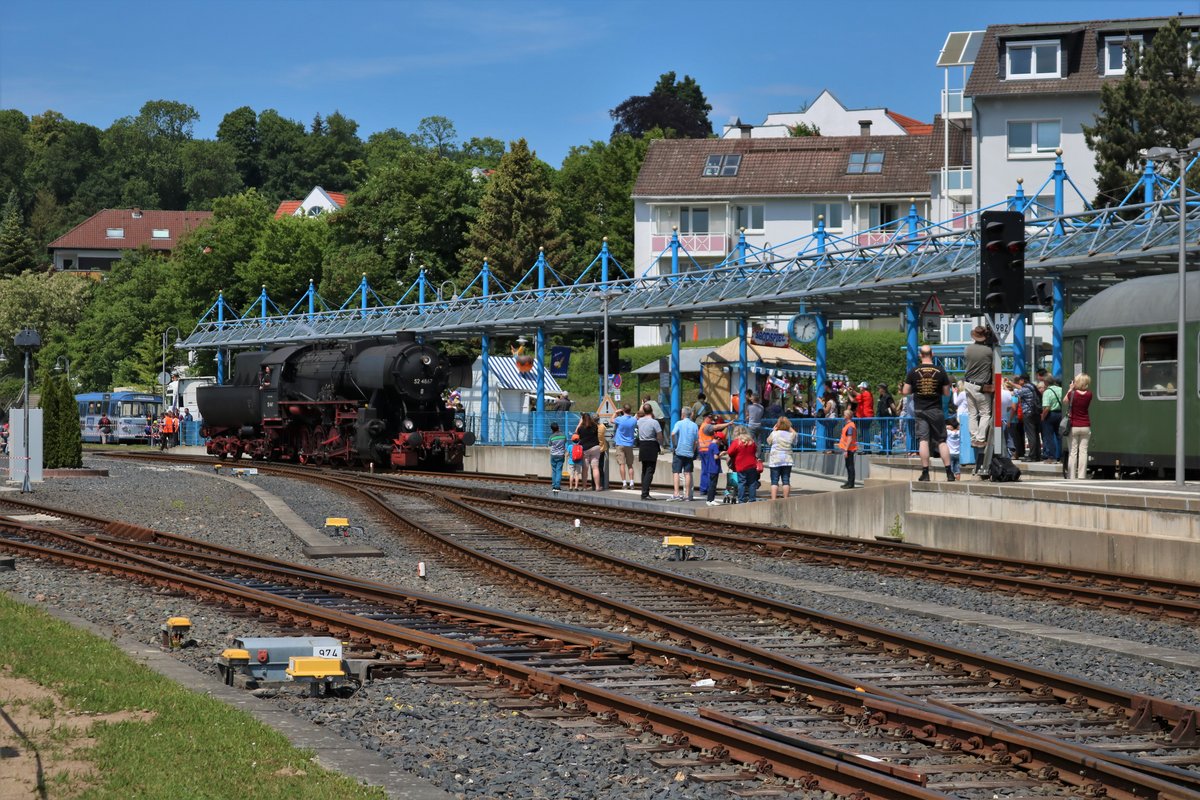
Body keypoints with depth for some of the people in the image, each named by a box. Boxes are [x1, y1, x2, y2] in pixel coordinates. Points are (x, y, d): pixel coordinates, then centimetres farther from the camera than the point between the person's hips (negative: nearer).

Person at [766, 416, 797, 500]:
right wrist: (791, 429, 16)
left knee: (774, 481, -1)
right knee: (786, 481, 5)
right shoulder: (791, 435, -2)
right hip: (787, 461, 1)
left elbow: (768, 441, 12)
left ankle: (773, 499, -10)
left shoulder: (774, 434, -5)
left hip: (775, 461, -1)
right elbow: (794, 443, 16)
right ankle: (785, 499, 4)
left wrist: (773, 430, 16)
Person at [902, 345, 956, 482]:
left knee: (923, 440, 0)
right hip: (936, 410, 0)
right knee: (941, 441, 5)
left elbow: (905, 392, -1)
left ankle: (925, 472, -4)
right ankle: (949, 472, 2)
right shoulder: (940, 372, -4)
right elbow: (947, 393, 1)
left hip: (920, 410, 0)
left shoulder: (914, 372, -4)